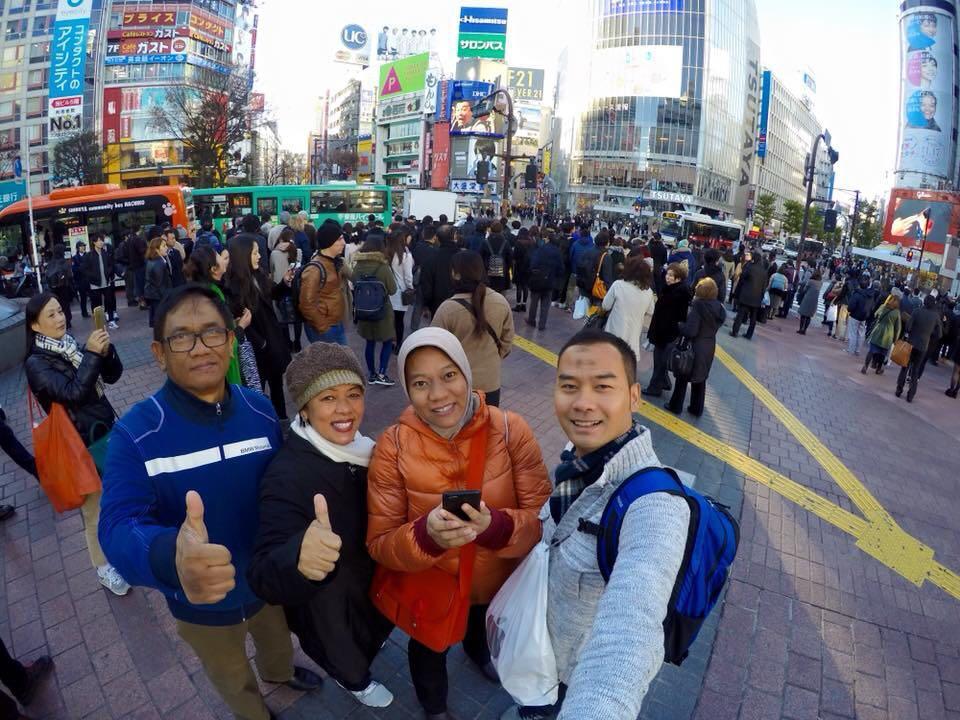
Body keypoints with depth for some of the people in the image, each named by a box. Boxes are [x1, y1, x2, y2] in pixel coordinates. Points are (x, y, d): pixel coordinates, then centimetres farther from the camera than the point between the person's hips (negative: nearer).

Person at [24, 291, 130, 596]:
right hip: (83, 445, -5)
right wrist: (91, 354, -28)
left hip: (108, 431, 5)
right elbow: (73, 393, -26)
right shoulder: (36, 363, -14)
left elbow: (113, 375, 1)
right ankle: (104, 569, 26)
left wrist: (105, 350, -17)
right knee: (95, 510, 8)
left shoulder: (72, 345, 1)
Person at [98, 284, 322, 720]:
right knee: (231, 677, 28)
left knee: (277, 640, 34)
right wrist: (171, 558, -58)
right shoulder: (134, 433, -25)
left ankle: (279, 673, 69)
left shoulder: (260, 410, -15)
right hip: (201, 603, -2)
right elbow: (119, 527, -36)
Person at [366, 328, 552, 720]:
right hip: (428, 589, -1)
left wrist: (494, 526, -41)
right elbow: (379, 545, -22)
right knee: (429, 650, 30)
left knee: (485, 626, 35)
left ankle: (478, 651, 74)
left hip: (499, 580, 2)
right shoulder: (393, 444, -24)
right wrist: (426, 534, -42)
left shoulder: (510, 430, -23)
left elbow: (545, 521, -21)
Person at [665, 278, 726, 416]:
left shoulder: (698, 306, -20)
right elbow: (716, 325, 12)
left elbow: (690, 331, -24)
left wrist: (679, 325, -5)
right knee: (700, 379, 18)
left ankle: (676, 406, 21)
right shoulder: (719, 307, 0)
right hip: (709, 348, 6)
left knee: (683, 377, 10)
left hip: (694, 347, -6)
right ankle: (697, 409, 26)